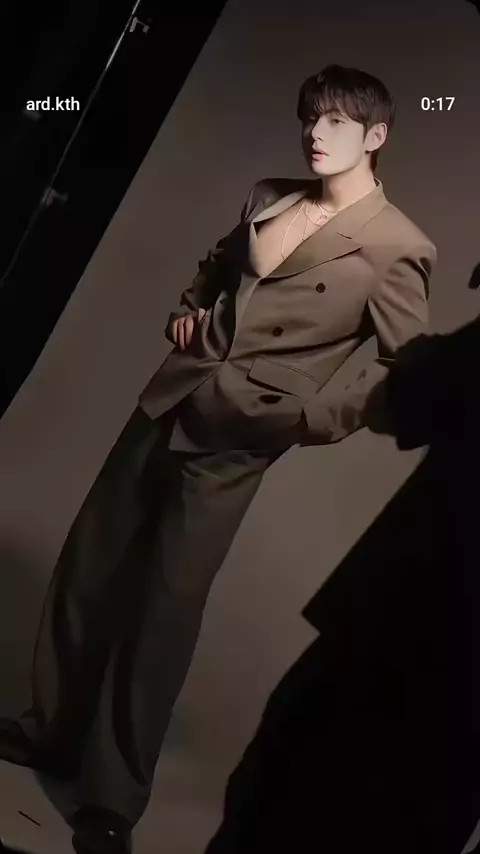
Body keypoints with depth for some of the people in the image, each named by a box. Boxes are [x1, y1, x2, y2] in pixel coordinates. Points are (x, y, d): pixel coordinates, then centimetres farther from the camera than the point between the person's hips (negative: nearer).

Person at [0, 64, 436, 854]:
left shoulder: (396, 249, -8)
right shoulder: (268, 197, 12)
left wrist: (323, 418, -11)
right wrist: (188, 311, 12)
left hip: (236, 436, -7)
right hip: (170, 400, 7)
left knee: (165, 605, -3)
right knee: (89, 566, 12)